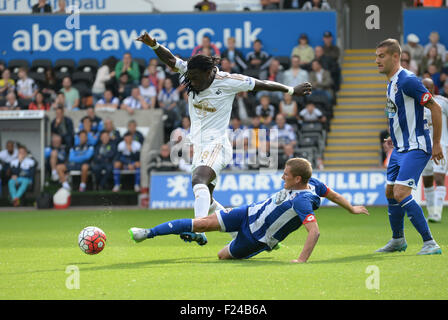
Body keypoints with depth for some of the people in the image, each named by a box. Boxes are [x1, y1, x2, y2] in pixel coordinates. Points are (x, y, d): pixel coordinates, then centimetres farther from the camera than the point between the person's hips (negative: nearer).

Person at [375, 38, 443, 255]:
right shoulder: (391, 83, 12)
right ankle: (398, 240, 33)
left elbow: (435, 108, -18)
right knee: (390, 192, 16)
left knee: (401, 193, -19)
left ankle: (430, 243, -15)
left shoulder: (407, 81, -19)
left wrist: (436, 144, -17)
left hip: (415, 148, -10)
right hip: (400, 148, 10)